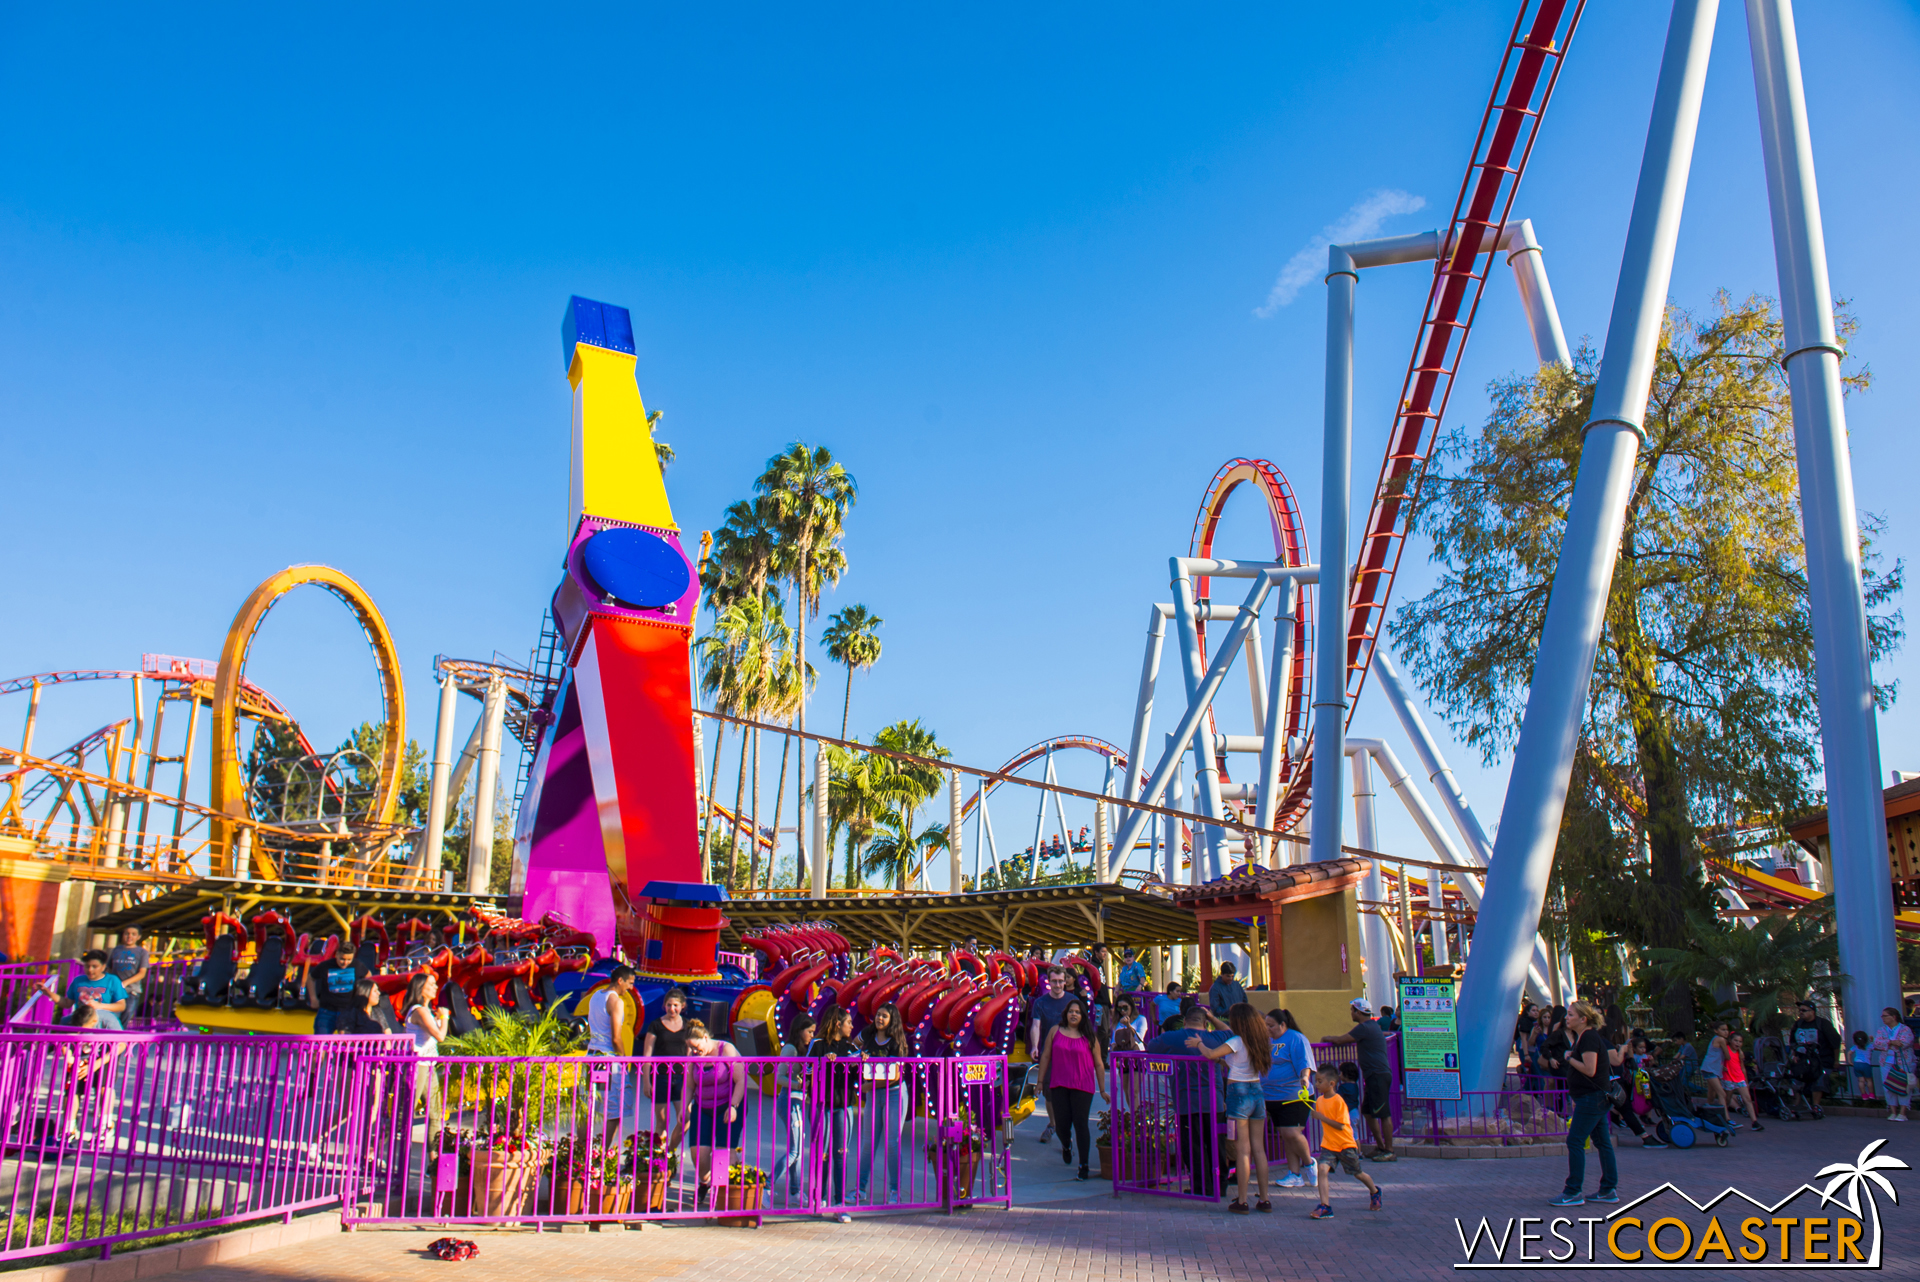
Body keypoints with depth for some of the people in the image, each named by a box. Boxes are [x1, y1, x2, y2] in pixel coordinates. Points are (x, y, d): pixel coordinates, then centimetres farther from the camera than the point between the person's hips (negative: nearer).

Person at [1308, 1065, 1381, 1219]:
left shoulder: (1339, 1101, -19)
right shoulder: (1319, 1100, 3)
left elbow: (1340, 1125, -22)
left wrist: (1321, 1117, -24)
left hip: (1345, 1144, -5)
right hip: (1328, 1144, 5)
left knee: (1357, 1173, 14)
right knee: (1322, 1169, -18)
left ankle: (1374, 1192, 45)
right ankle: (1325, 1207, -19)